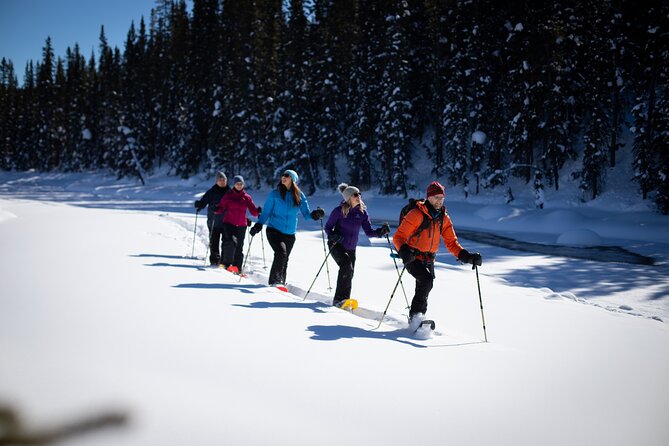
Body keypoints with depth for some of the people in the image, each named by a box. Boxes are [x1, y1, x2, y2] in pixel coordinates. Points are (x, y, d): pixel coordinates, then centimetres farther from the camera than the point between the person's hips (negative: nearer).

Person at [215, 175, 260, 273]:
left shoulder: (247, 197, 7)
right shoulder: (228, 196, 3)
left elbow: (253, 212, 3)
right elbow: (221, 209, 1)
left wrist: (258, 211, -18)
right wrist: (216, 209, -20)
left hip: (241, 225, 3)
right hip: (229, 223, -2)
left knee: (239, 247, 5)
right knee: (231, 242, -21)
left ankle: (237, 267, 13)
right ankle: (226, 263, -7)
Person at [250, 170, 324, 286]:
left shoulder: (299, 196, 4)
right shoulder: (275, 194, 0)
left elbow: (306, 213, 5)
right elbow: (266, 211, 4)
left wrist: (314, 214, -17)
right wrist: (259, 224, -11)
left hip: (289, 234, 3)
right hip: (274, 231, -3)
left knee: (284, 259, 10)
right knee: (281, 252, -24)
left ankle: (281, 282, 26)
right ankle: (275, 280, -15)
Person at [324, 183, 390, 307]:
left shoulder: (362, 212, 0)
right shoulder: (339, 211, -11)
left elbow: (369, 232, -2)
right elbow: (328, 227, -4)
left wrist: (381, 231, -20)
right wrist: (333, 236, -24)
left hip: (351, 248, 5)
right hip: (337, 245, -5)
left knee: (349, 275, 9)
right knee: (347, 265, -26)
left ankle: (344, 300, 28)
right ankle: (339, 298, -21)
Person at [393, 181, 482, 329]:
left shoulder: (444, 218, 3)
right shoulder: (416, 214, -16)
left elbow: (451, 242, 6)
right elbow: (398, 237, -16)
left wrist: (466, 256, -9)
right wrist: (405, 252, -36)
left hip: (428, 260, 6)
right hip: (412, 258, -6)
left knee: (423, 290, 9)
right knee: (427, 280, -27)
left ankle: (415, 321, 26)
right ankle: (416, 314, -14)